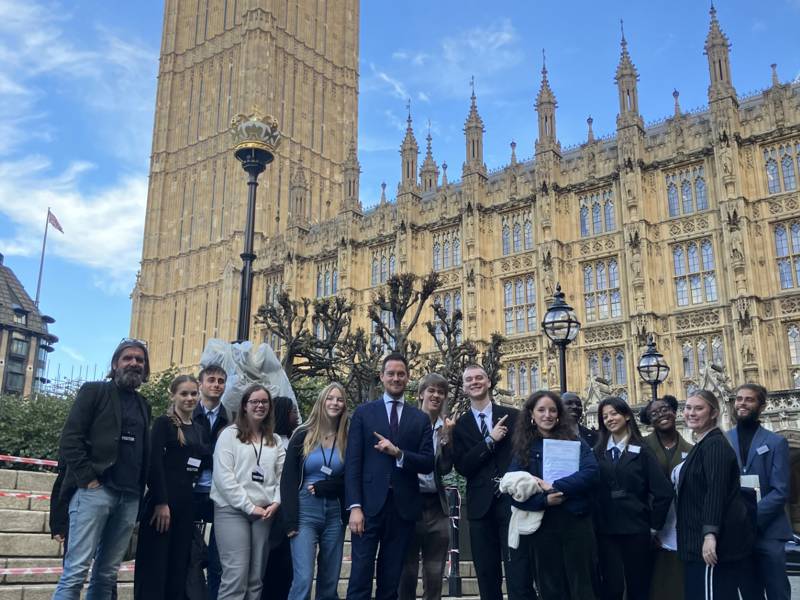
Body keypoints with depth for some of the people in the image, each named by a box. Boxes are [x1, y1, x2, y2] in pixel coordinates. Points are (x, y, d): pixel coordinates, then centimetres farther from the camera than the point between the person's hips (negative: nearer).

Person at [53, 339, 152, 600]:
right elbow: (70, 439, -4)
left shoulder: (143, 405, 20)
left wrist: (140, 491, 8)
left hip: (129, 498, 5)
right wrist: (87, 479, -12)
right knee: (76, 571, -9)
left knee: (107, 575, 5)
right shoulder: (94, 391, 5)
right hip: (95, 490, -5)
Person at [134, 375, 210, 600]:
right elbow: (154, 463, -12)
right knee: (154, 566, -2)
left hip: (186, 502, 6)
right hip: (162, 500, -6)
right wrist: (161, 502, -18)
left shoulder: (198, 430, 15)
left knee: (178, 568, 8)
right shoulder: (163, 423, -3)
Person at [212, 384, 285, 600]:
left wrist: (276, 503, -7)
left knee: (256, 576, 7)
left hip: (265, 513, 4)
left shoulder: (275, 440, 14)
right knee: (236, 573, -10)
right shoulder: (230, 434, 0)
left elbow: (282, 475, 10)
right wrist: (249, 506, -12)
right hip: (233, 510, -4)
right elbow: (223, 476, -8)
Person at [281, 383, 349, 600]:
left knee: (330, 581, 8)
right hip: (305, 512, -2)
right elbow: (288, 480, -3)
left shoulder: (348, 439, 4)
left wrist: (322, 487, -9)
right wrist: (291, 521, -10)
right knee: (303, 579, -12)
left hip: (335, 514, 3)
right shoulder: (302, 435, 0)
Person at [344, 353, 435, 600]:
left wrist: (398, 453, -15)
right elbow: (352, 463, -1)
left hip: (403, 508, 2)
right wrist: (354, 506, -10)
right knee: (360, 577, -3)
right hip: (370, 505, -2)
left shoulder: (421, 418, 10)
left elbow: (428, 464, 2)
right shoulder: (363, 413, 5)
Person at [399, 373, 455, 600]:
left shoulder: (447, 427, 5)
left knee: (434, 575, 9)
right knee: (407, 571, 5)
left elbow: (445, 468, -4)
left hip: (436, 506, 3)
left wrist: (447, 436, -13)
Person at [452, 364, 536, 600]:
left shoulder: (513, 416, 4)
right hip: (481, 506, 2)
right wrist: (490, 440, -13)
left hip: (513, 502, -2)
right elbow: (462, 467, -5)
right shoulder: (459, 425, 6)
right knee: (487, 580, 10)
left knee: (520, 578, -4)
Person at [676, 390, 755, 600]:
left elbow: (716, 492, -23)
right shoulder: (701, 445, 18)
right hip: (700, 538, 10)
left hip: (714, 540, -10)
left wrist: (710, 534, -30)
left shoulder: (715, 445, -13)